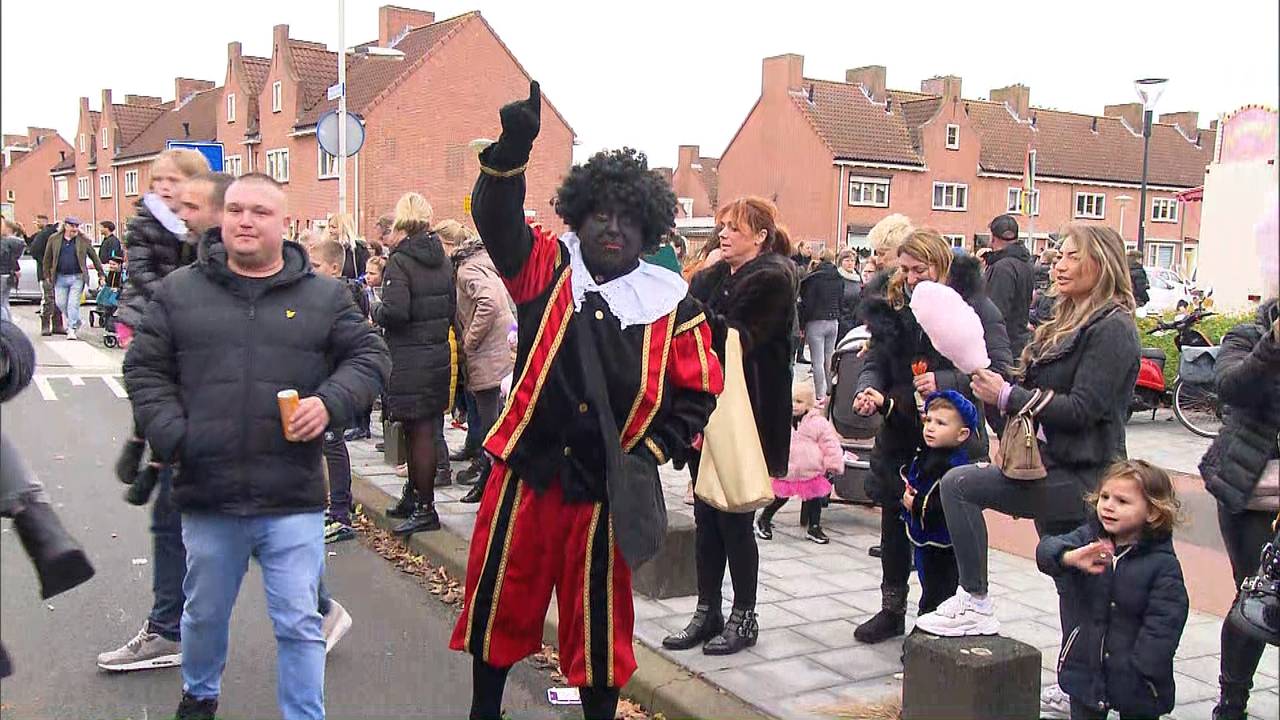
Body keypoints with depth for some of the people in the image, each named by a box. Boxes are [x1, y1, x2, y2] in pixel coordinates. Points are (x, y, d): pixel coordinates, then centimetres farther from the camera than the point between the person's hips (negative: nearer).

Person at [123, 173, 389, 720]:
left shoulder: (324, 296, 2)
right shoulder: (178, 290, 4)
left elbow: (370, 356, 5)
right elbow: (145, 368, 7)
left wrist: (329, 401, -13)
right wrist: (171, 435, -7)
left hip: (293, 499, -2)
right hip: (207, 495, 2)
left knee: (299, 623, 3)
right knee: (204, 614, 22)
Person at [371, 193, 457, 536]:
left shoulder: (400, 262, -14)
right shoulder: (442, 261, 8)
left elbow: (395, 311, -24)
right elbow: (452, 310, 11)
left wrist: (375, 312, -5)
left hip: (410, 359, -7)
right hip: (440, 353, 7)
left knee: (418, 431, -1)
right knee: (425, 428, 16)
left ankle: (424, 509, 5)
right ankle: (414, 496, 29)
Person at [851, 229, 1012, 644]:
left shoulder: (974, 306, -8)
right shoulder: (894, 306, 8)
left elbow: (998, 369, -14)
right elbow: (876, 361, 8)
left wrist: (944, 382, -25)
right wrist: (870, 389, -13)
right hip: (900, 434, 5)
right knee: (894, 524, 14)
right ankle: (892, 610, 30)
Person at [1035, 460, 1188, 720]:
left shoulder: (1163, 564, -14)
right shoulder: (1088, 537, -4)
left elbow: (1162, 625, -16)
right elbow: (1047, 549, -20)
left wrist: (1141, 673, -19)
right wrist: (1070, 557, -41)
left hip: (1136, 679, -3)